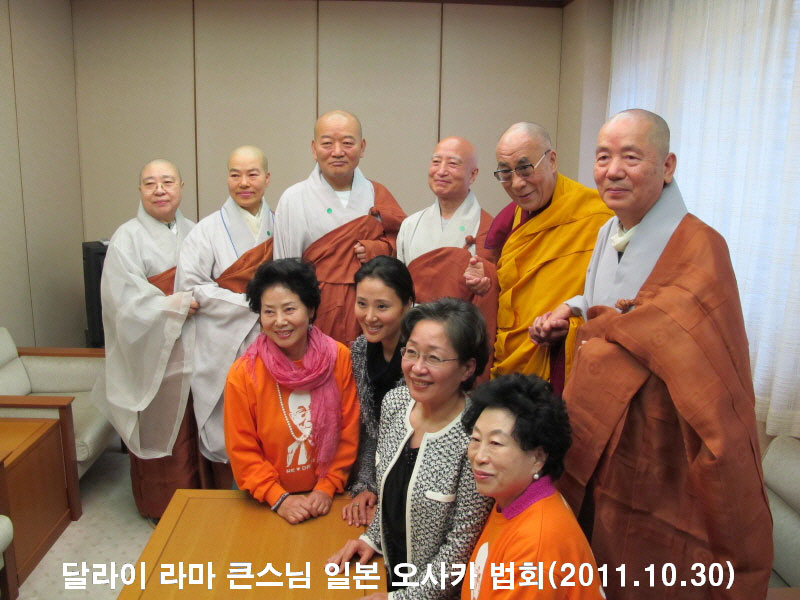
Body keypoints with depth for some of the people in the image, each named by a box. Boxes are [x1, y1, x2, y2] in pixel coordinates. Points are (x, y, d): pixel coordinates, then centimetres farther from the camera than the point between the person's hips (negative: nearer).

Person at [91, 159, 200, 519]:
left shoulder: (191, 232, 11)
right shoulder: (128, 238, -7)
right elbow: (122, 298, -16)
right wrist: (177, 303, -18)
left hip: (192, 349, 5)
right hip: (154, 352, -5)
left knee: (193, 428, 9)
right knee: (161, 430, 5)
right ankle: (164, 509, 22)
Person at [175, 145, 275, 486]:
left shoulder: (280, 226, 9)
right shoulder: (208, 230, -2)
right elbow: (189, 286, -9)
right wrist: (250, 303, -13)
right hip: (222, 350, -3)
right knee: (223, 434, 4)